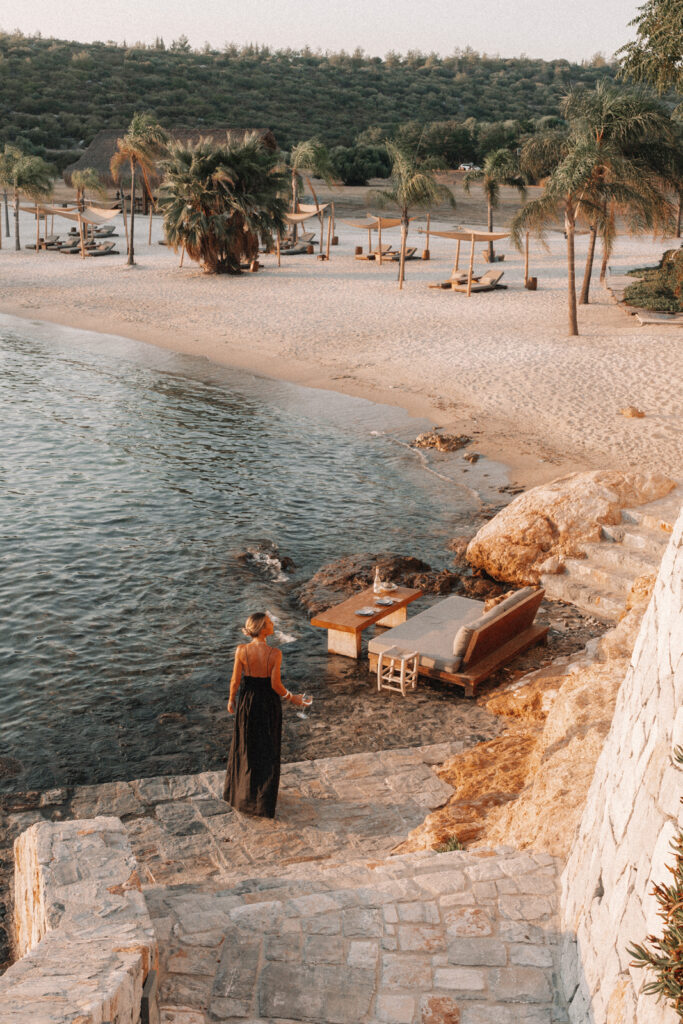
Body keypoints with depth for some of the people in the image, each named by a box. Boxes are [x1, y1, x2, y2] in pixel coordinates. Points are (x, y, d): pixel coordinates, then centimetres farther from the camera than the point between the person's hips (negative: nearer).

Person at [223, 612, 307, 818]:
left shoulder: (241, 650, -14)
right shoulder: (274, 654, -21)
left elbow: (235, 680, -8)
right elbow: (276, 685, -16)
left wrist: (231, 699, 9)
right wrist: (291, 698, 0)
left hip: (247, 702, 2)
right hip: (269, 702, -2)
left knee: (244, 746, 21)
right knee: (268, 750, 14)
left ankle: (239, 793, 35)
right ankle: (264, 800, 23)